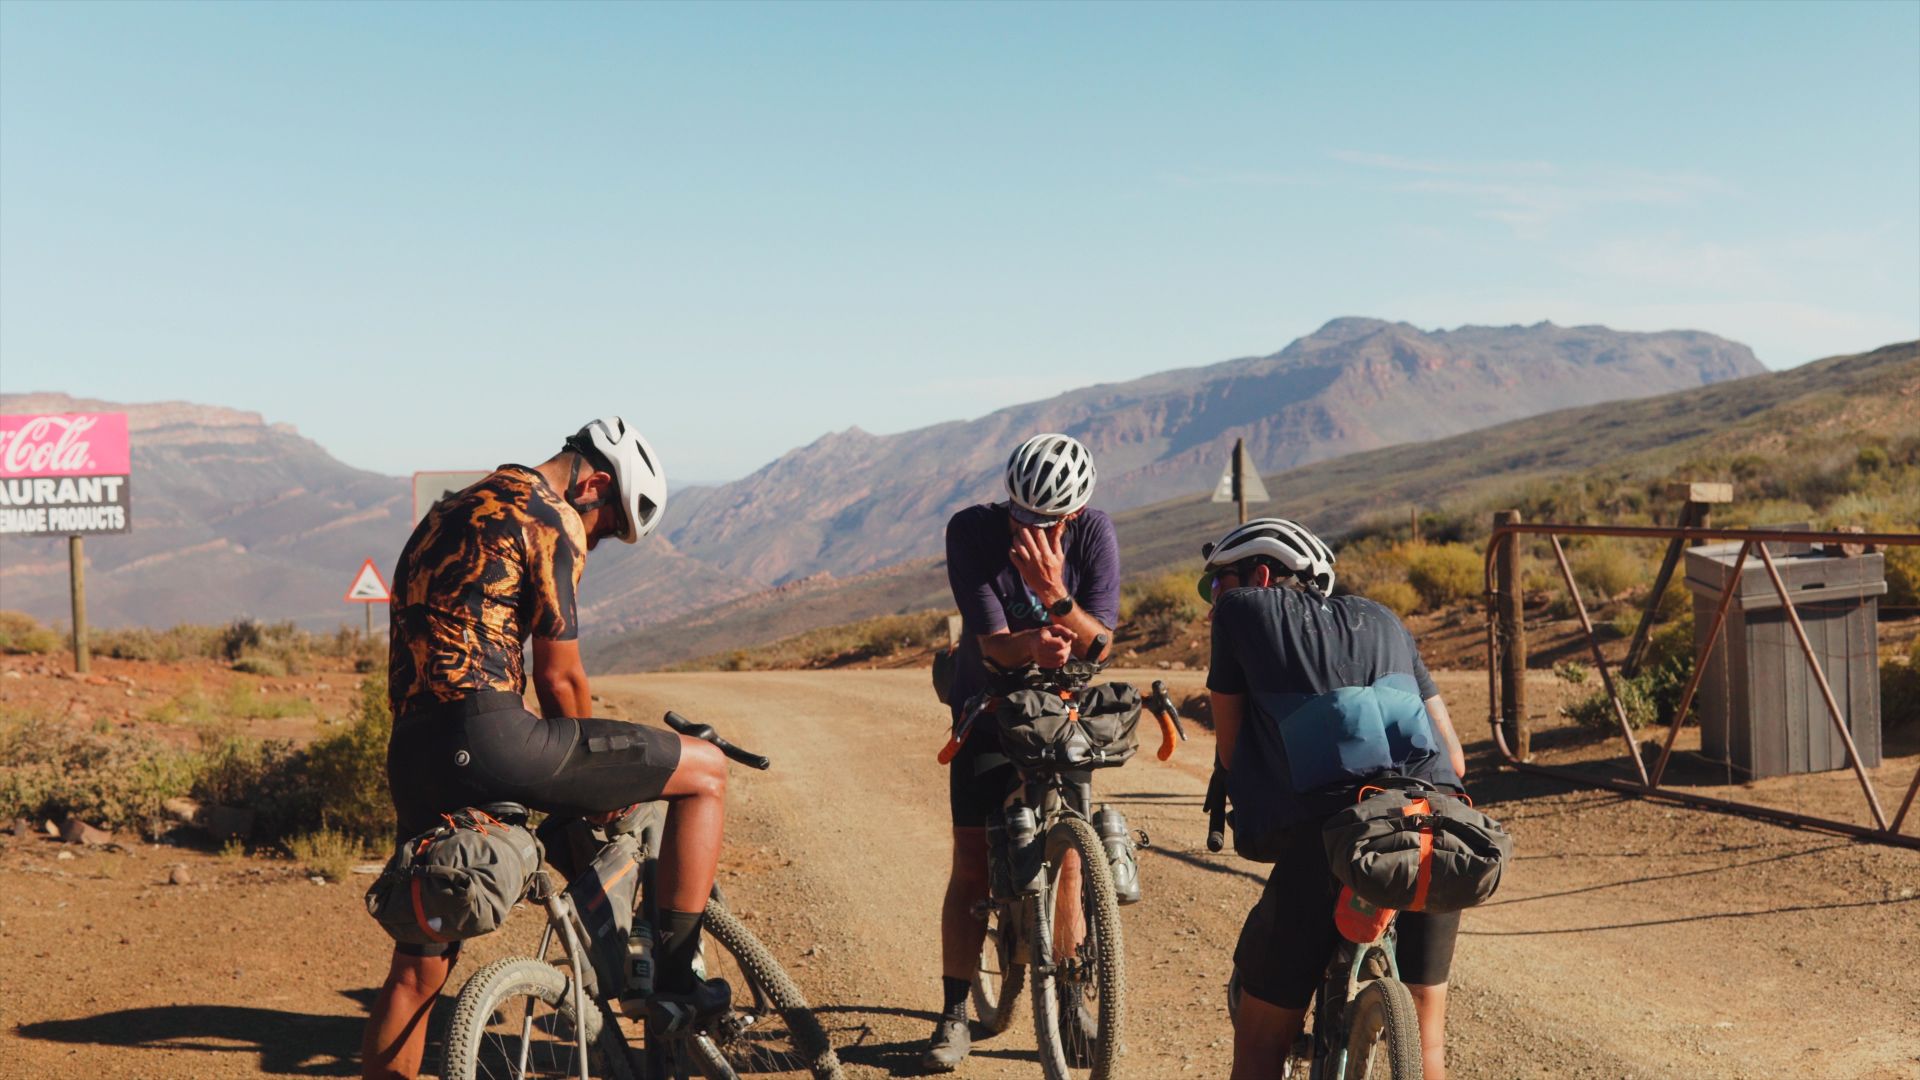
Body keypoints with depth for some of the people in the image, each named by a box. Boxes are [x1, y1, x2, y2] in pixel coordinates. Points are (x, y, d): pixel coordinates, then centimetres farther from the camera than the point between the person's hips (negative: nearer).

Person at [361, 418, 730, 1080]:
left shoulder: (448, 513, 27)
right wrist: (601, 786, 14)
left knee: (417, 970, 19)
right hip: (488, 738, -9)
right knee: (706, 771, 5)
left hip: (411, 757, 9)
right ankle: (674, 979, 5)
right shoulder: (554, 517, 0)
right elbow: (559, 676, -2)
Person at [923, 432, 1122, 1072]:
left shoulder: (1093, 534, -17)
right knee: (971, 858, -2)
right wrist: (1033, 645, -47)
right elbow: (993, 644, -26)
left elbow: (1097, 644, -22)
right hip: (988, 705, -1)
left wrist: (1054, 594, -39)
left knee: (1066, 856, -3)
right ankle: (955, 1016, 7)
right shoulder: (971, 530, -21)